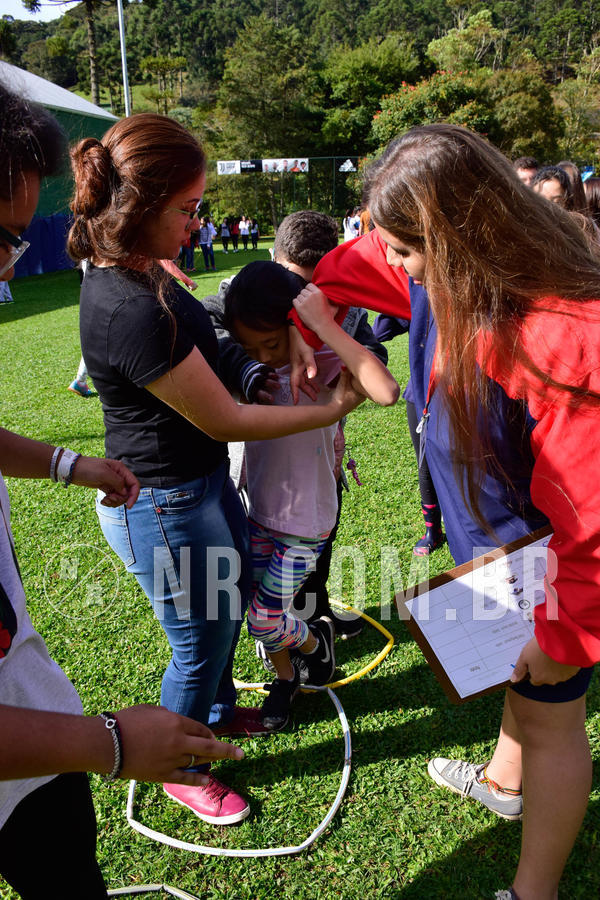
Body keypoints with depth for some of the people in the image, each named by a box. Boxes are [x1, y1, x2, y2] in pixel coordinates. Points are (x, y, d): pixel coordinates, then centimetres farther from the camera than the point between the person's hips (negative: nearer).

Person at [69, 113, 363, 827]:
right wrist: (332, 409, -12)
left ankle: (217, 710, 55)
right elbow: (226, 421, -23)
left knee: (231, 595, 28)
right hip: (164, 506, -10)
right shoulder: (131, 313, -32)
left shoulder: (132, 265, -2)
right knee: (200, 640, 11)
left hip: (202, 479, 10)